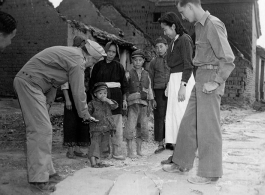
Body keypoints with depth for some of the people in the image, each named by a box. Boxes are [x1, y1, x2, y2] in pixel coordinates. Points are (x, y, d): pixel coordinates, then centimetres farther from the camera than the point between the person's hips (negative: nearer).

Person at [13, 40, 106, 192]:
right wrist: (85, 115, 5)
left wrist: (46, 105, 12)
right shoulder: (78, 60, -13)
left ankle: (47, 172, 17)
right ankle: (38, 179, -5)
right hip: (29, 83, -10)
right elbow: (79, 92, -9)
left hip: (25, 81, 10)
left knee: (44, 130, 10)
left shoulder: (70, 53, 17)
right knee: (41, 130, -10)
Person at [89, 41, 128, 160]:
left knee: (117, 123, -3)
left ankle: (116, 151, 1)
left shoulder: (118, 66, 6)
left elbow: (124, 84, 9)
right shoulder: (98, 65, 6)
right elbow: (92, 83, 8)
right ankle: (103, 148, 18)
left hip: (116, 96, 0)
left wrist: (124, 99, 7)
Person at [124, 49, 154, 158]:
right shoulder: (129, 74, 3)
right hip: (133, 102, -4)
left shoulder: (146, 74, 13)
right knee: (130, 127, -10)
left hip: (143, 104, 4)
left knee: (144, 127, 6)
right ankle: (130, 151, -1)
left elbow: (149, 88, 17)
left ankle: (139, 150, 19)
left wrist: (150, 101, 13)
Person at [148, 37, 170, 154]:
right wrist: (152, 98, 2)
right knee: (159, 117, 0)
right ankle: (160, 144, 7)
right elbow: (150, 81, 10)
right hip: (159, 92, 1)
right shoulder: (153, 62, 12)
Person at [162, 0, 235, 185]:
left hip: (211, 78, -9)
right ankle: (182, 163, 25)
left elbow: (228, 59, -18)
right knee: (189, 122, 13)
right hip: (201, 78, 9)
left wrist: (216, 82, -18)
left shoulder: (213, 24, -14)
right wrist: (201, 80, 8)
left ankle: (210, 173, 10)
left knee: (207, 127, -2)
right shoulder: (200, 25, 13)